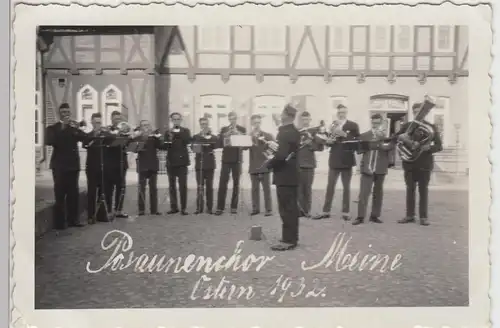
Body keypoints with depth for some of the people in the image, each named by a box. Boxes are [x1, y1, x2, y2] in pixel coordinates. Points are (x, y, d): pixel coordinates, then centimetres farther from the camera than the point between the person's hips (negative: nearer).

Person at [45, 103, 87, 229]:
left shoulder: (74, 127, 13)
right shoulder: (52, 128, 2)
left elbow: (85, 138, -1)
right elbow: (49, 141, -16)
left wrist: (75, 128, -15)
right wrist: (62, 128, -17)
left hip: (73, 164, 4)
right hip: (60, 165, -4)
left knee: (73, 193, 5)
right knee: (60, 194, -3)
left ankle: (73, 219, 12)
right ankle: (60, 222, 1)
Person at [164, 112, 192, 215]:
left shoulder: (185, 131, 8)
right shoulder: (168, 132, 13)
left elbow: (188, 141, -11)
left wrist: (178, 133, -14)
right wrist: (168, 141, -13)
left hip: (182, 161, -2)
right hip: (171, 161, 3)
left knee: (183, 186, -6)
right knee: (172, 186, 4)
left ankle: (183, 208, -2)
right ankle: (174, 207, 11)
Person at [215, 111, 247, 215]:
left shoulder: (242, 130, 8)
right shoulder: (224, 130, 11)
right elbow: (219, 144, 3)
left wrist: (238, 134, -13)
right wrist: (225, 135, -11)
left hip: (237, 159, 0)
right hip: (226, 159, 0)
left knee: (236, 183, 3)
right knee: (223, 183, -6)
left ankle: (234, 207, 9)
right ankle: (220, 207, -4)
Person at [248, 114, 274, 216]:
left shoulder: (267, 135, 4)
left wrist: (265, 142, -18)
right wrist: (252, 135, -11)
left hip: (264, 166, -2)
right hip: (253, 167, 2)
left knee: (266, 188, -2)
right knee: (255, 189, 5)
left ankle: (269, 209, 1)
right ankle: (255, 208, 12)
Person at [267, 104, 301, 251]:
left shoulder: (284, 133, -18)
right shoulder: (294, 132, 11)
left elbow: (281, 155, -27)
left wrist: (269, 163, -12)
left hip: (284, 175, -10)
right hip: (292, 174, 10)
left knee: (286, 209, -5)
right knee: (291, 208, 14)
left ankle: (288, 240, -1)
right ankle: (292, 238, 21)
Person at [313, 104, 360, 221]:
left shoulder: (353, 125, 0)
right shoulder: (332, 125, 10)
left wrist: (344, 135, -19)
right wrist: (329, 141, -9)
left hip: (347, 160, -3)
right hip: (334, 160, 3)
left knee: (346, 187, 5)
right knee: (330, 186, 4)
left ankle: (345, 212, 11)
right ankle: (326, 211, 9)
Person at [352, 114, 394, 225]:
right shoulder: (364, 135, 9)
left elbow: (390, 146, -11)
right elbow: (359, 150, 2)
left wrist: (379, 141, -17)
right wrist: (368, 146, -11)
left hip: (380, 168, 1)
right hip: (367, 168, -1)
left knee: (378, 193, 8)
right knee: (363, 193, -7)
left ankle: (375, 215, 16)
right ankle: (360, 216, -6)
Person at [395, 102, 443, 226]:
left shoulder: (431, 127, 2)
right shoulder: (407, 125, 7)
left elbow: (439, 146, -1)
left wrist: (429, 148, -21)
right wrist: (400, 136, -15)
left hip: (424, 164, -2)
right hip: (409, 163, 2)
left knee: (423, 190, 3)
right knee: (410, 189, 6)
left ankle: (424, 217, 9)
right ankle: (410, 215, 13)